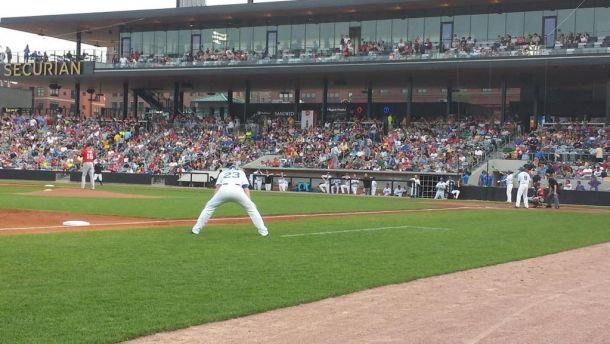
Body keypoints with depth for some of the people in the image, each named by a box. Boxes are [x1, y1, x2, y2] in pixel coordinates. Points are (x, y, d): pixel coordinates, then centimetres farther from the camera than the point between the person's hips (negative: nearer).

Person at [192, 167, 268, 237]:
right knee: (251, 207, 18)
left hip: (223, 190, 1)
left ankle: (196, 229, 15)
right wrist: (249, 201, 13)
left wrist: (210, 201, 20)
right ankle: (263, 231, 12)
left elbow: (218, 187, 23)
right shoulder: (241, 172, 37)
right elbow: (246, 187, 22)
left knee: (209, 207, 21)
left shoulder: (223, 173, 37)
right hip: (238, 190, 0)